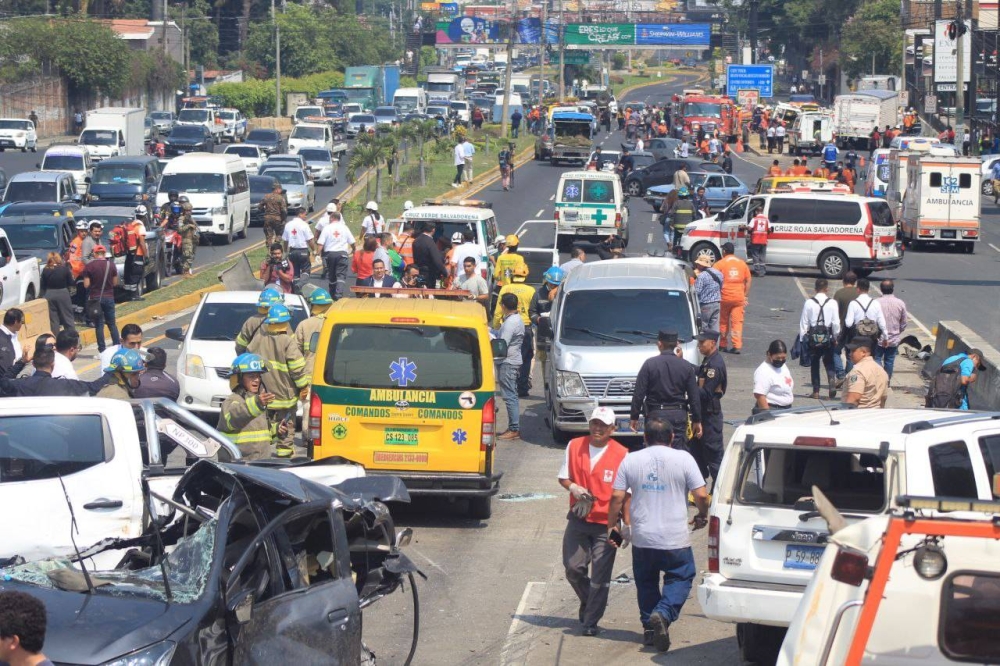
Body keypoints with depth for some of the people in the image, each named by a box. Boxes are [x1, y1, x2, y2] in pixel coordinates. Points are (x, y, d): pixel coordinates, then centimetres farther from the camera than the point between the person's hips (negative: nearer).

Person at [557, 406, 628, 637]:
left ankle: (591, 622, 7)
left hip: (606, 524, -3)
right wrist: (572, 487, -11)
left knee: (600, 577, -3)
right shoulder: (574, 446, 2)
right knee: (573, 568, 6)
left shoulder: (621, 455, -8)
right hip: (578, 520, 3)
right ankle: (588, 603, 34)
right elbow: (563, 477, 12)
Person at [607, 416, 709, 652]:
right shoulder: (683, 458, -5)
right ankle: (663, 613, -13)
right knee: (681, 578, 10)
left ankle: (649, 627, 22)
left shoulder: (630, 460, 1)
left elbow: (617, 497, 0)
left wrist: (611, 526, 12)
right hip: (675, 539, -3)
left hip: (642, 538, 3)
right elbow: (701, 495, -7)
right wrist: (702, 516, 12)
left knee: (646, 582, 20)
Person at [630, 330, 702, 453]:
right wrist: (697, 420, 10)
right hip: (678, 415, 2)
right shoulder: (686, 366, 1)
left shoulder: (650, 364, -4)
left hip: (656, 415, -2)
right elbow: (694, 397, 2)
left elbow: (639, 394, -5)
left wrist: (634, 417, 3)